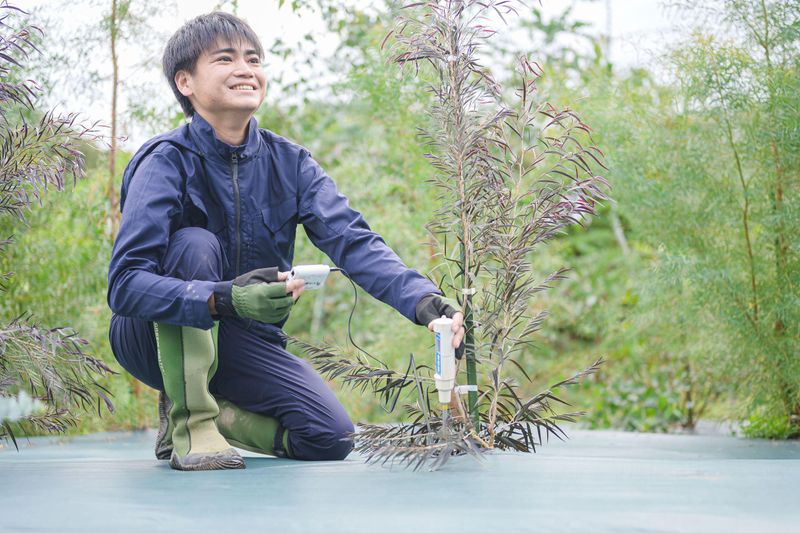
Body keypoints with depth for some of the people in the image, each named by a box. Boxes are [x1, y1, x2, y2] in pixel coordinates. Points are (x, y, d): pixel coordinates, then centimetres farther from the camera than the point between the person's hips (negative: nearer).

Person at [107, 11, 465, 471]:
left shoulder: (289, 163, -5)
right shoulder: (167, 162, -19)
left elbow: (352, 240, -18)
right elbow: (125, 284, -29)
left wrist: (424, 299, -37)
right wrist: (223, 299, -46)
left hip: (244, 340, 4)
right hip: (158, 335, -4)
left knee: (331, 438, -14)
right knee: (194, 244, -32)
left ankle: (214, 412, 11)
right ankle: (186, 418, -20)